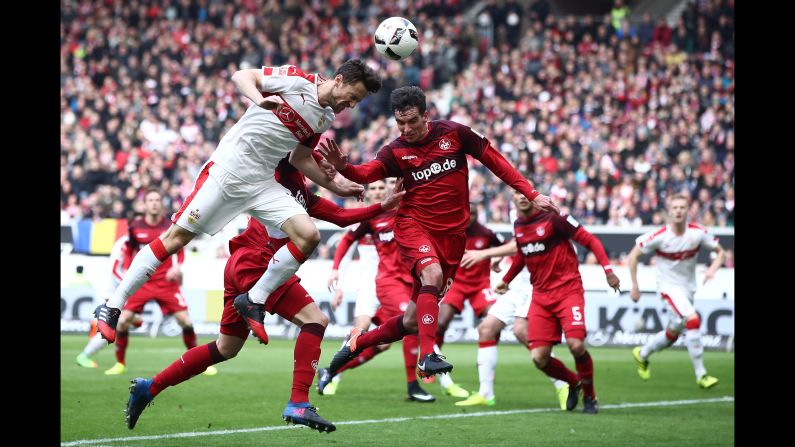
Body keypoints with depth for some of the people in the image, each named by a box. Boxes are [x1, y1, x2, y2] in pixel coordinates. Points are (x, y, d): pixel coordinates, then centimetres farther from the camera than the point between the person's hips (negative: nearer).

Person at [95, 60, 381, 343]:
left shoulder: (325, 118, 12)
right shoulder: (297, 80, -8)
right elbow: (242, 76, -9)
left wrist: (336, 187, 17)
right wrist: (259, 98, -29)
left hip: (262, 185, 7)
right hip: (227, 171, -7)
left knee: (308, 235, -12)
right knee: (176, 237, -8)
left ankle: (254, 300, 1)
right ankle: (112, 307, 0)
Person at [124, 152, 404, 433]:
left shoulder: (307, 198, 22)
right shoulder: (285, 172, 1)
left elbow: (343, 217, 21)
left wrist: (383, 207, 17)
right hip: (254, 263, -10)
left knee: (226, 349, 17)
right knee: (315, 319, -13)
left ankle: (148, 387, 23)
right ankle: (298, 404, -19)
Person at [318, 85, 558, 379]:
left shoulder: (453, 133, -1)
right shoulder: (395, 151, -4)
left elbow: (495, 161, 5)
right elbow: (367, 173, -22)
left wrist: (532, 195, 3)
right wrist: (343, 166, -44)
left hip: (452, 233, 2)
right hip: (414, 226, -2)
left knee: (413, 321, 2)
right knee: (432, 273, -35)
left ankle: (357, 344, 24)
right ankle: (427, 356, -36)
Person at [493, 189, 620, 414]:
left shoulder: (552, 218, -12)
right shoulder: (518, 225, 8)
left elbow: (589, 240, -9)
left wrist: (608, 269, -17)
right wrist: (506, 280, 37)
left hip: (567, 290, -5)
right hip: (541, 296, 5)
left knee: (576, 345, -22)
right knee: (539, 358, -6)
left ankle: (589, 396, 3)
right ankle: (573, 383, 24)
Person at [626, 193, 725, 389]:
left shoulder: (698, 233, -10)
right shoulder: (659, 236, -18)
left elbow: (721, 252, 2)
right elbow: (633, 256, -8)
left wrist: (713, 268, -18)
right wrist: (635, 286, -8)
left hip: (689, 288, 5)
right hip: (669, 287, -5)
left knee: (672, 335, 15)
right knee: (693, 320, -26)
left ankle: (642, 354, 44)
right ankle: (701, 374, -20)